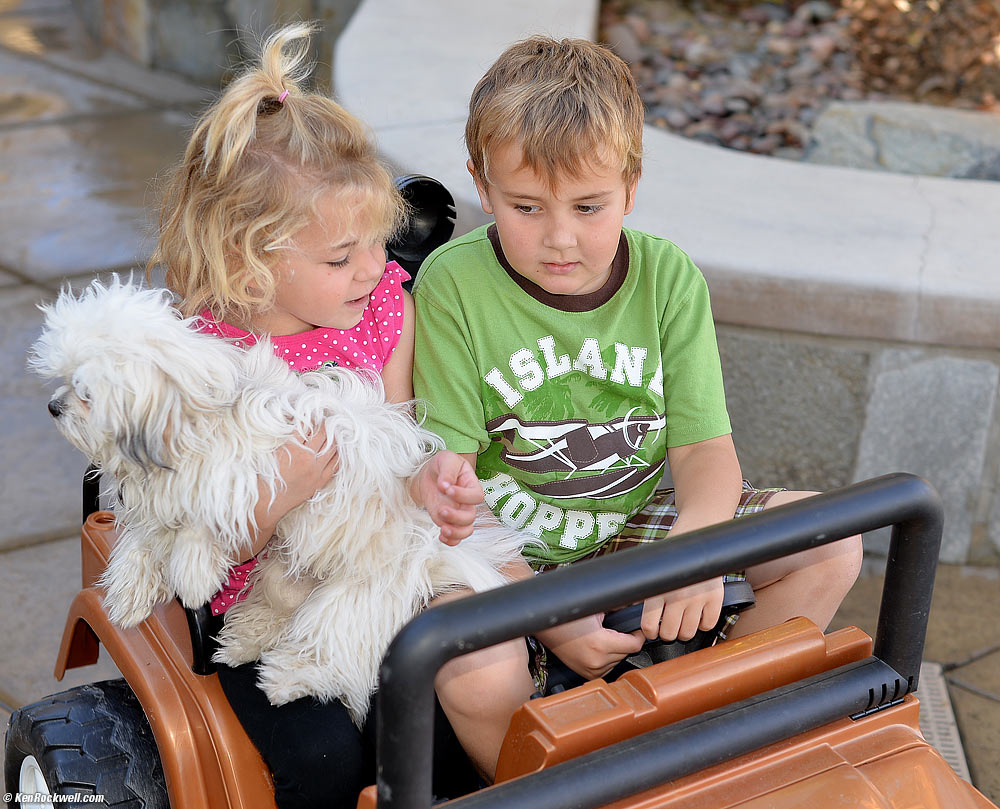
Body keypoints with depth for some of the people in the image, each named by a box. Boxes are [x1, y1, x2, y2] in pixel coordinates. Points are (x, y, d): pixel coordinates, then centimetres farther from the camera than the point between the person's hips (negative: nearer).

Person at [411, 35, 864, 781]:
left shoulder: (668, 277, -6)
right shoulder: (453, 285, -17)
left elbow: (706, 447, -8)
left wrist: (697, 539, -33)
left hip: (631, 528, 5)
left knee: (832, 542, -4)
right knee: (479, 677, -35)